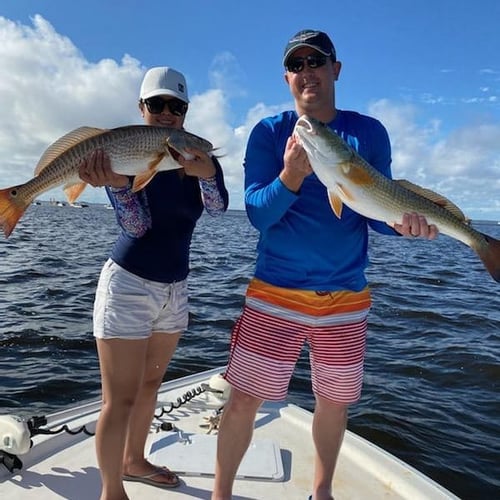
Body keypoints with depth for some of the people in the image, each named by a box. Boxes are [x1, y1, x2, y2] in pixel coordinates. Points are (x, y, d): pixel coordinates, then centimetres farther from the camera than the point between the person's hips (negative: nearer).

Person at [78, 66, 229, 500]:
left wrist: (206, 174, -40)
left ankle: (134, 461, 40)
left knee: (151, 382, 19)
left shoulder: (199, 157, 0)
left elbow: (218, 206, -19)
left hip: (175, 287, 5)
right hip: (129, 284, -5)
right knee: (121, 397, 0)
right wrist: (116, 183, -37)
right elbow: (137, 225, -19)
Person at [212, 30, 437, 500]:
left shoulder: (368, 132, 3)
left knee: (334, 402, 15)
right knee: (243, 399, 0)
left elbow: (378, 210, 2)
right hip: (275, 291, -2)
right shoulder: (269, 132, -2)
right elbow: (258, 214, -10)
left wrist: (403, 221, -20)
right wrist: (292, 175, -29)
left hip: (346, 295, 3)